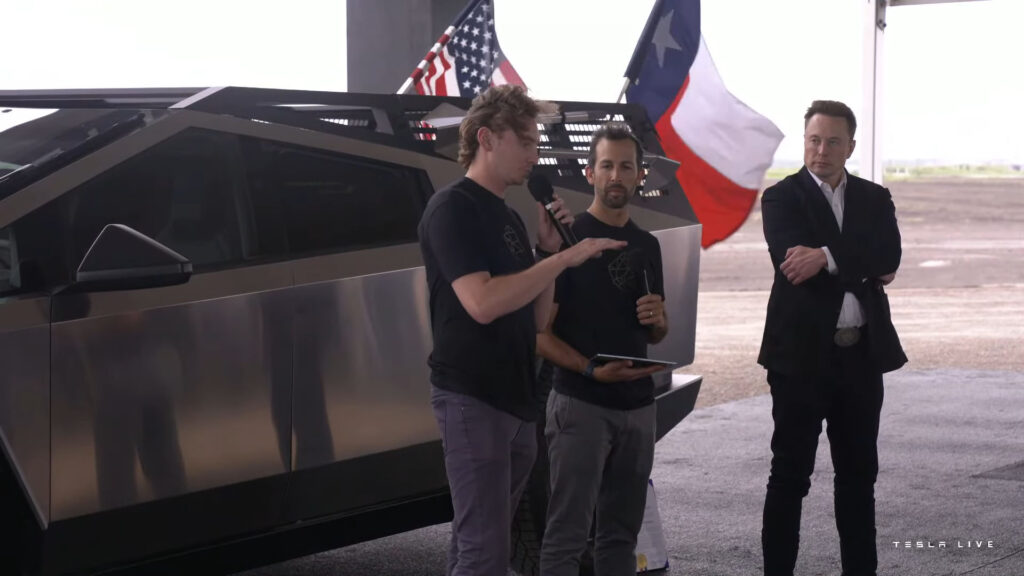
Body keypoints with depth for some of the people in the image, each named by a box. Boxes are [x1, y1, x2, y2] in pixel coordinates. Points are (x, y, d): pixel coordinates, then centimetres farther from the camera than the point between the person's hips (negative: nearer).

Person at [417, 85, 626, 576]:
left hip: (514, 398, 9)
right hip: (471, 399, -9)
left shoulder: (509, 218, 17)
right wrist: (566, 256, -18)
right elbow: (482, 302, -23)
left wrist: (549, 248, 2)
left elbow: (537, 315, 15)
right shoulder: (452, 208, -10)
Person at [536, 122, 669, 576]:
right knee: (568, 533, -7)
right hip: (580, 403, -6)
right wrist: (591, 369, -25)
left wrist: (658, 320, -1)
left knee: (621, 533, 13)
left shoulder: (646, 245, 13)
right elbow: (539, 332, -11)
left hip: (637, 405, 6)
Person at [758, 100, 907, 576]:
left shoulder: (875, 199, 10)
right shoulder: (782, 198, -1)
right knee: (791, 473, 1)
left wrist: (827, 258, -21)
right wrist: (864, 269, -13)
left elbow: (889, 256, -8)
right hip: (801, 353, -4)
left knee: (859, 472, 12)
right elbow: (792, 262, -18)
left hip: (862, 354, 4)